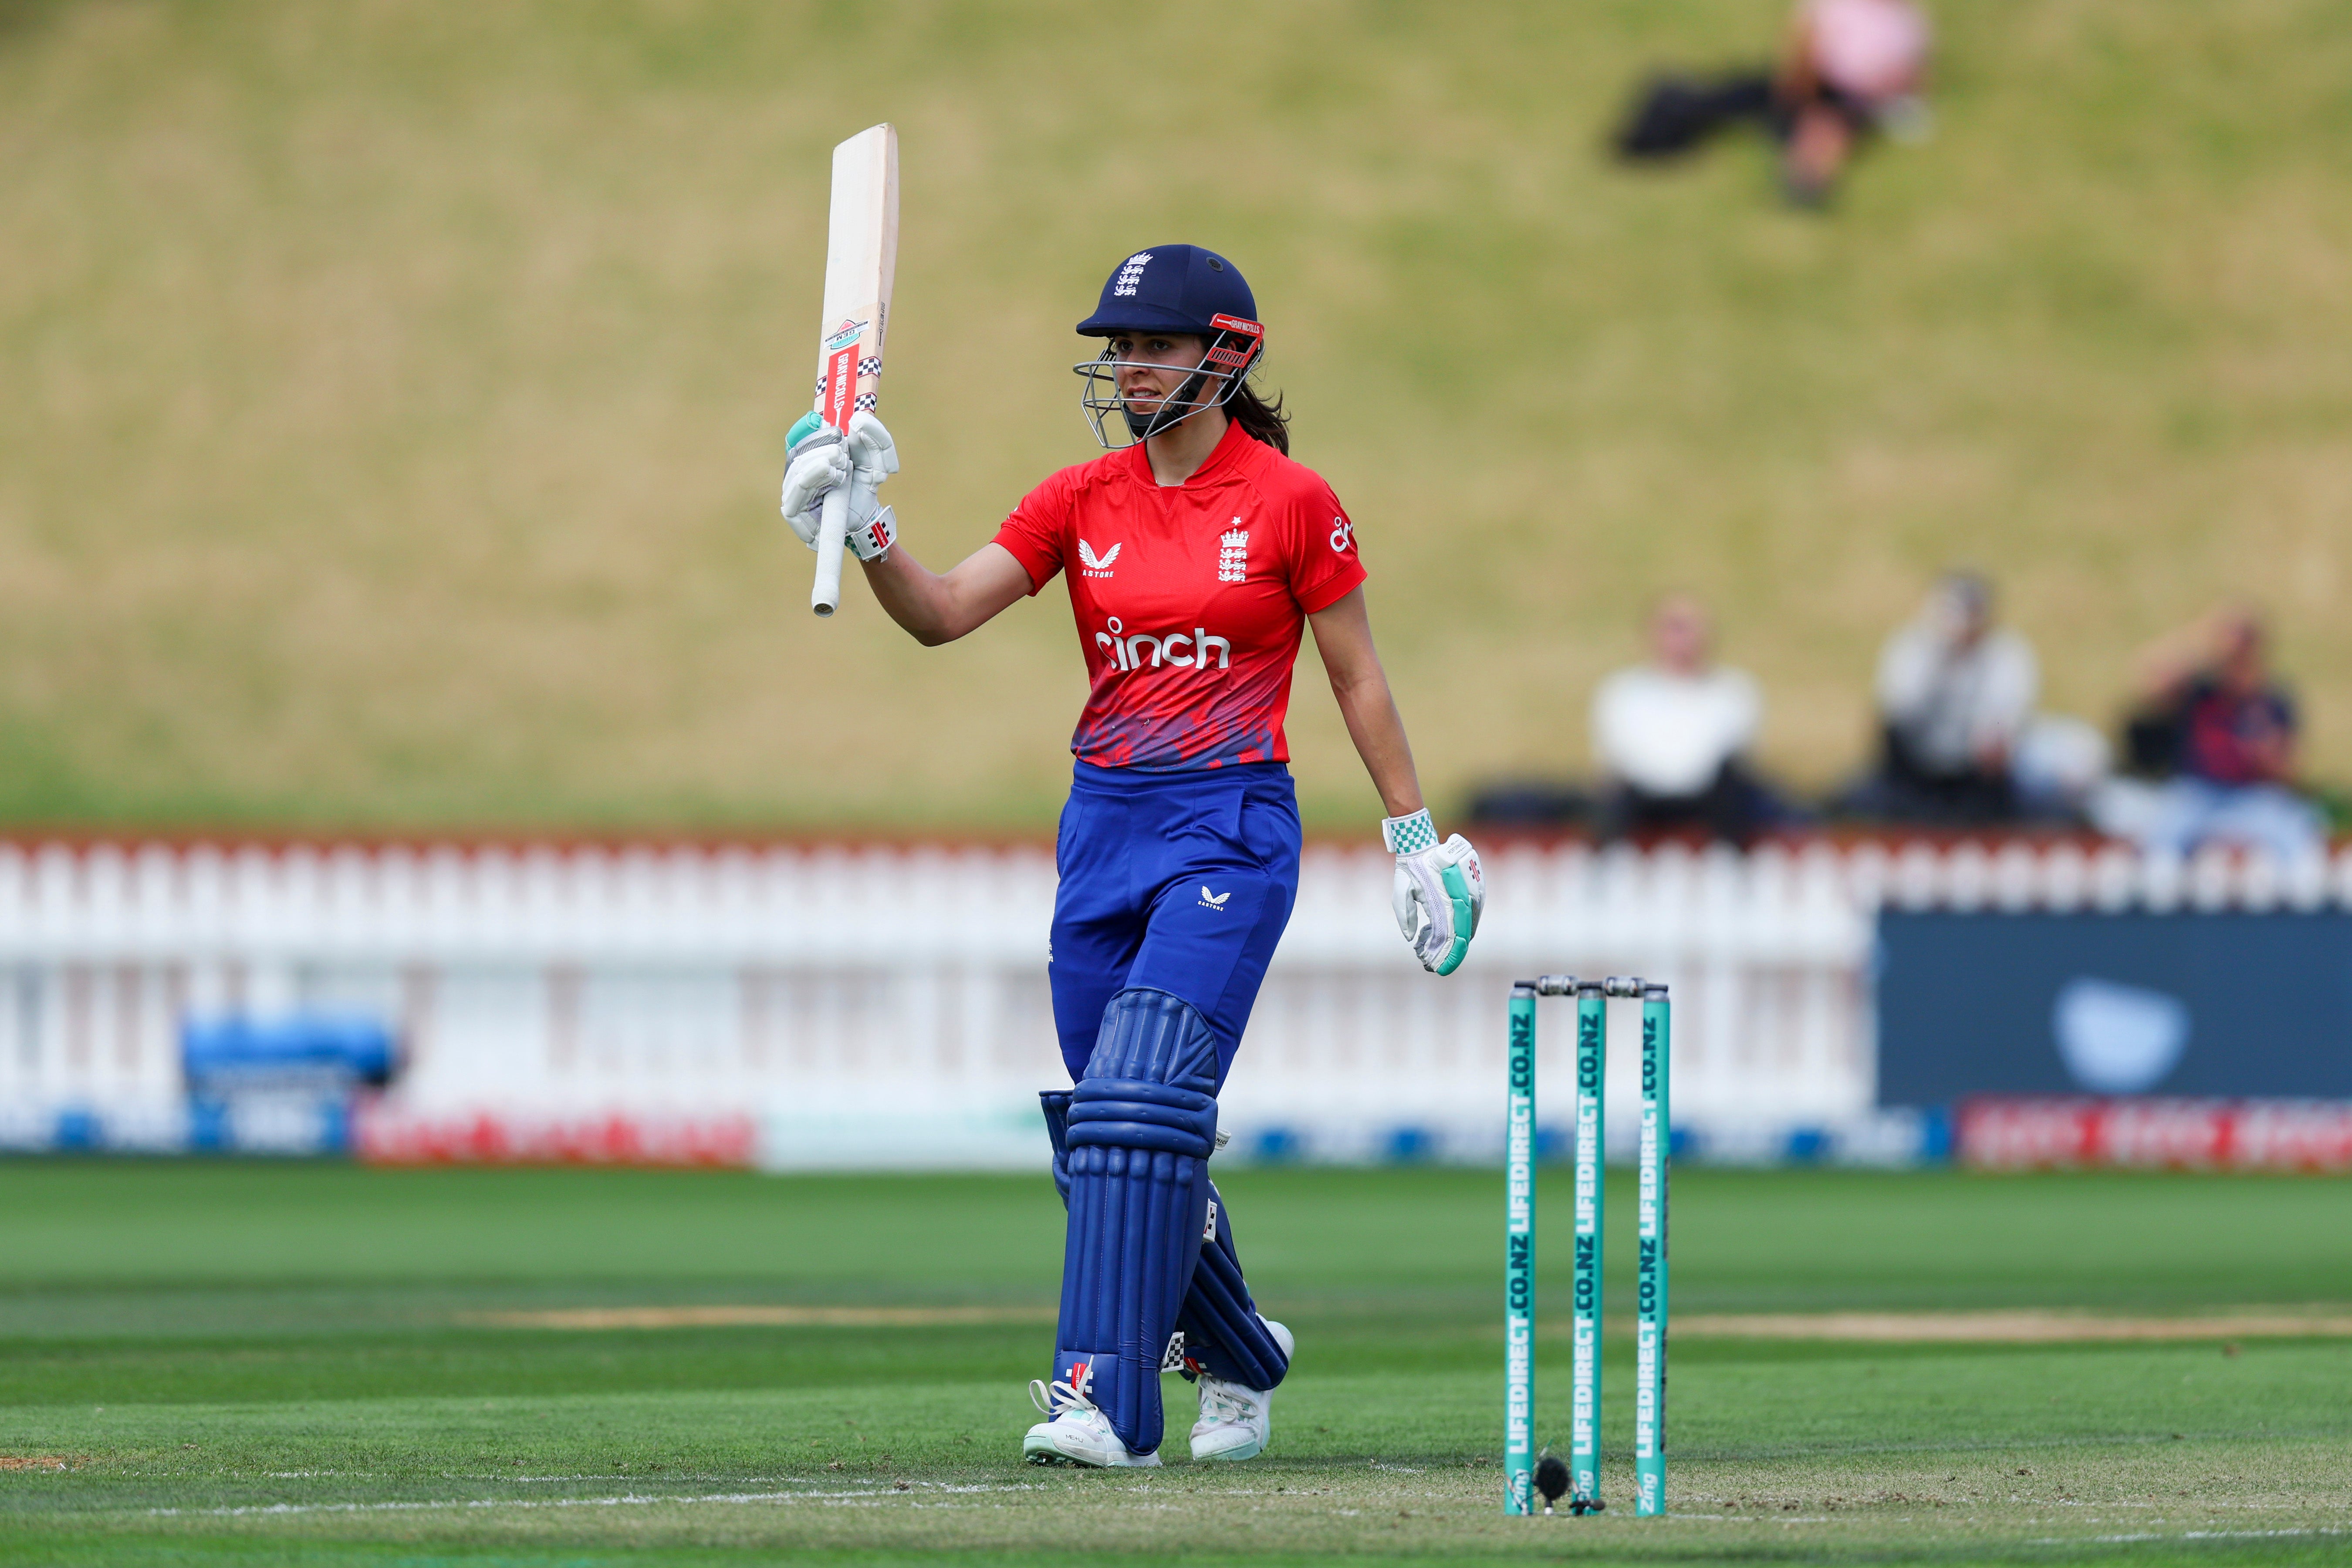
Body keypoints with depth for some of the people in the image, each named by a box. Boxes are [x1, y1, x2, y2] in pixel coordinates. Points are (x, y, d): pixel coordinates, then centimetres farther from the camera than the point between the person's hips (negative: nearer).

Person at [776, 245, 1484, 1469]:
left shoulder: (1291, 503, -3)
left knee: (1140, 1098, -20)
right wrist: (865, 528, -20)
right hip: (1104, 824, 5)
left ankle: (1105, 1396, -24)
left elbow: (1356, 677, 3)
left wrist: (1413, 836, 4)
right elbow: (941, 613, -3)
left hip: (1232, 828, -5)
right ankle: (1238, 1359, 31)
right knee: (1115, 1125, 8)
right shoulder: (1082, 501, 7)